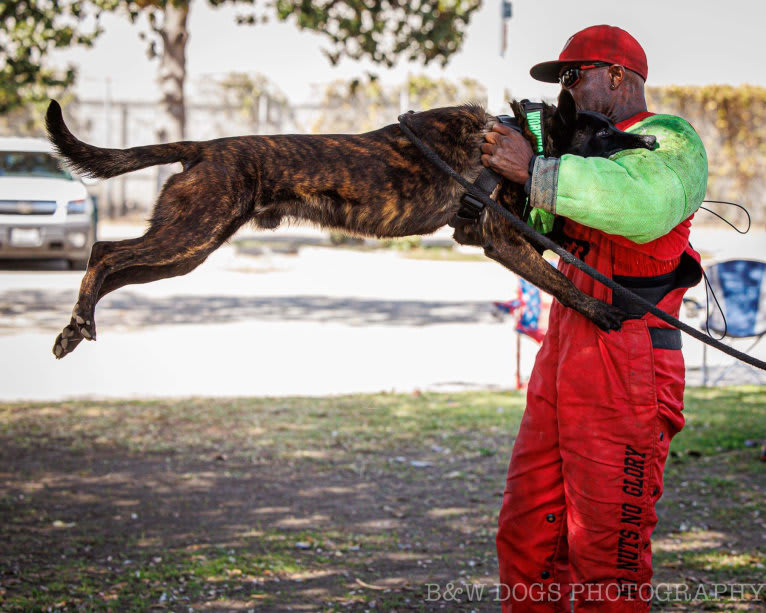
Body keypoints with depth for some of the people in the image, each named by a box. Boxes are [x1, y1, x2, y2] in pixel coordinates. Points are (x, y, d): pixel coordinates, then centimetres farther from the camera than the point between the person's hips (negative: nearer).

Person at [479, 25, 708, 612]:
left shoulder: (669, 141, -7)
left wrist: (534, 169, -26)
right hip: (560, 369, 9)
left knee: (606, 559, -6)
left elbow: (641, 205, -30)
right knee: (526, 540, 11)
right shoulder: (595, 148, 22)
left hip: (625, 382, -9)